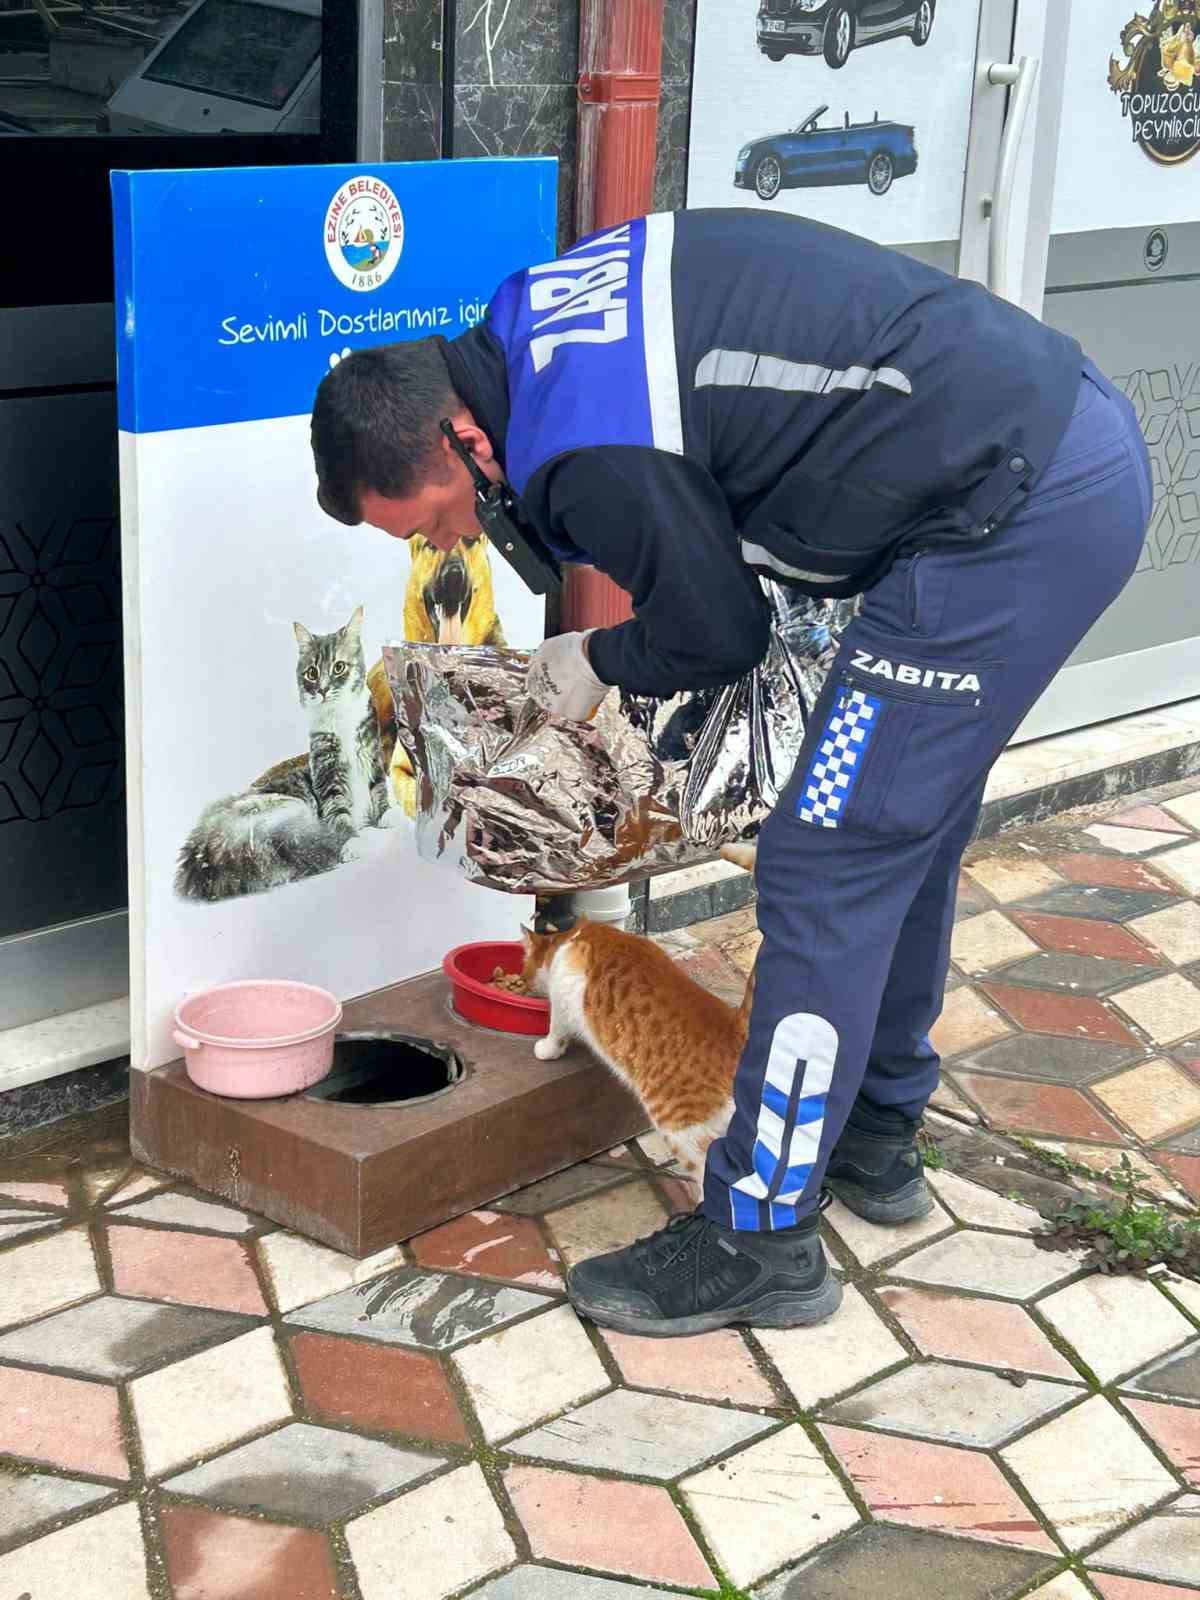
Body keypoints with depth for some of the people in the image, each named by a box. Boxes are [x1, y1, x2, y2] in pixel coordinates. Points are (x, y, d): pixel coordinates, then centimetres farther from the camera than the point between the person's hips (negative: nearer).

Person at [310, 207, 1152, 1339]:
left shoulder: (586, 453, -21)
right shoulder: (536, 317, 8)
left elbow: (717, 634, -7)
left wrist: (597, 663, 14)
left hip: (1014, 516, -10)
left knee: (827, 867, -6)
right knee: (905, 827, 21)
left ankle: (760, 1241, 5)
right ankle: (875, 1137, 37)